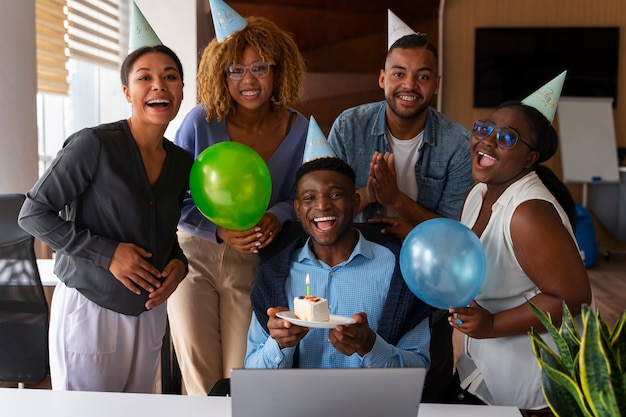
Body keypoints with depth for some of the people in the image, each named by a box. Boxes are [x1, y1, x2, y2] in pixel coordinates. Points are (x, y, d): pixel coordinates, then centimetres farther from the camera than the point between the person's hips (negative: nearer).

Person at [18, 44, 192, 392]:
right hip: (90, 308, -6)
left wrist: (179, 263, -4)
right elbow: (34, 213, -13)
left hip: (149, 312, 6)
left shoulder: (182, 163, 4)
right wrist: (106, 253, -20)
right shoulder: (95, 145, -16)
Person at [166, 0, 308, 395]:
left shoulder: (299, 131, -4)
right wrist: (220, 231, -20)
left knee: (241, 375, 4)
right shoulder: (201, 122, -10)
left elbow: (299, 197, 5)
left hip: (253, 263, 1)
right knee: (200, 377, 2)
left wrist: (277, 216, -17)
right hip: (194, 254, -1)